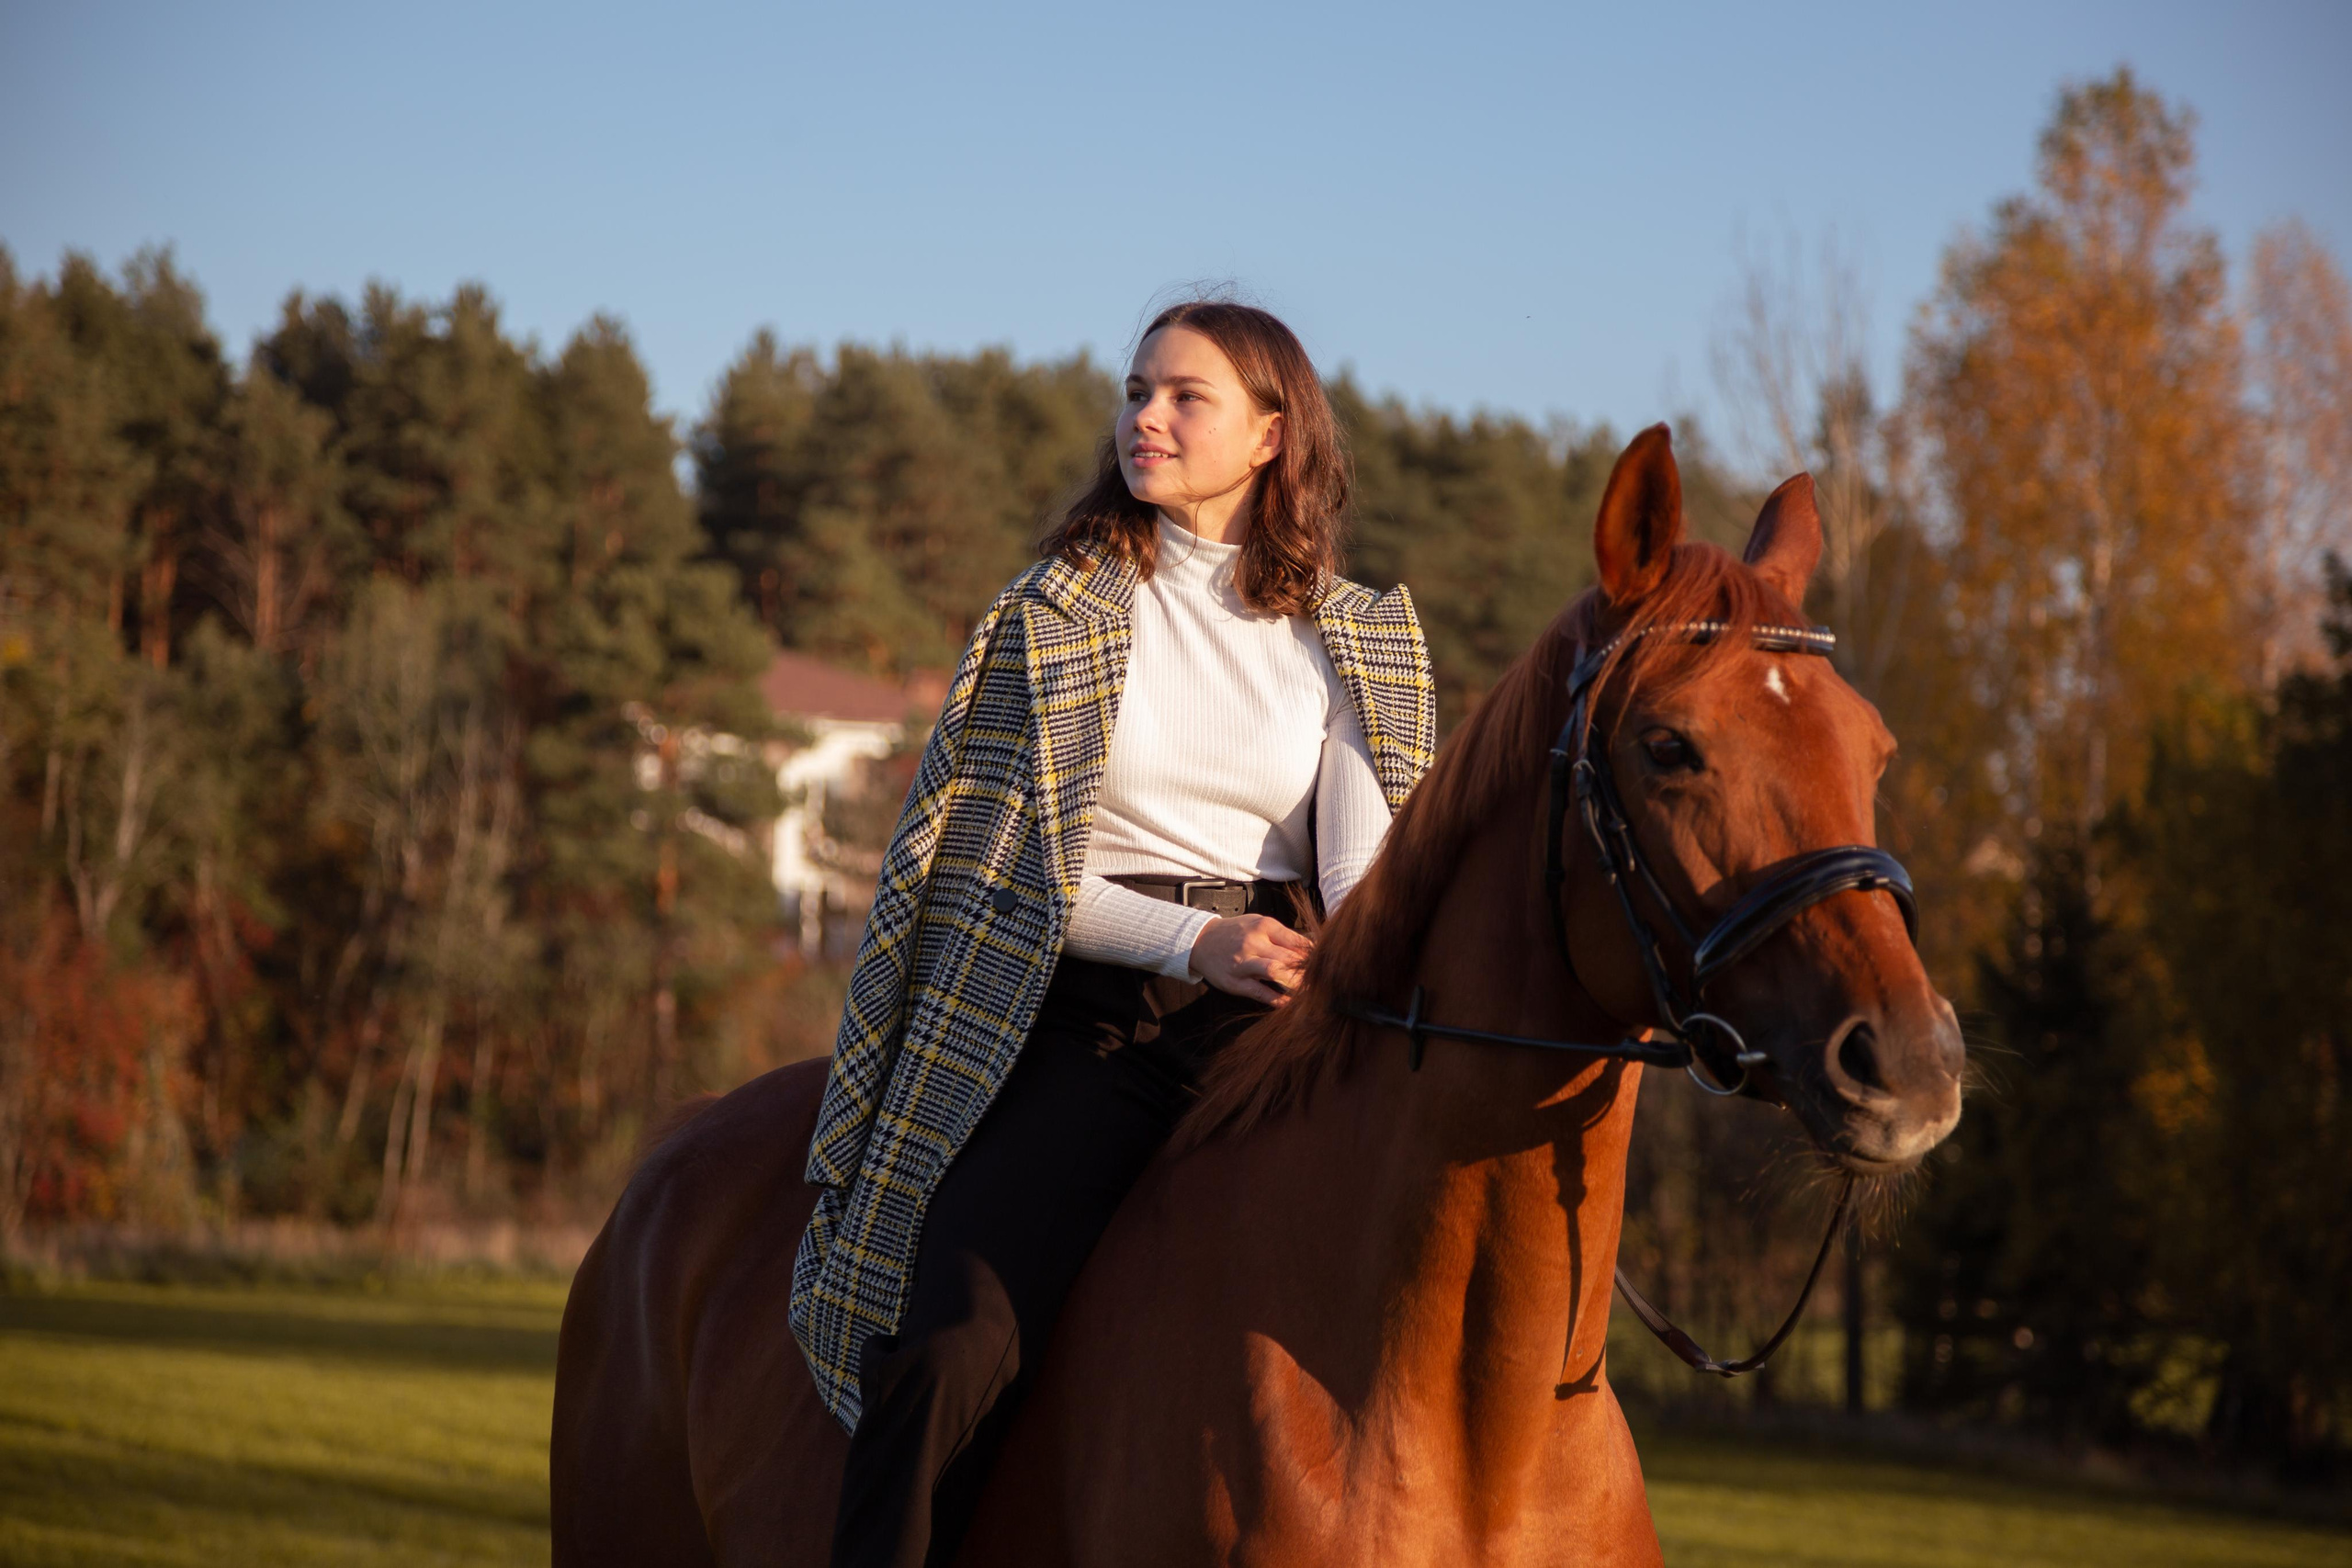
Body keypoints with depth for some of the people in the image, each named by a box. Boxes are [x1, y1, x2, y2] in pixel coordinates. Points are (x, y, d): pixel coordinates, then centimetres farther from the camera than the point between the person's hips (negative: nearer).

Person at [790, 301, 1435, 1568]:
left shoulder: (1350, 636, 11)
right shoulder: (1060, 611, 5)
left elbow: (1363, 859, -2)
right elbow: (1027, 864, 0)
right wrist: (1191, 940, -15)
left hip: (1271, 1010, 3)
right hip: (1087, 1008, -2)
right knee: (954, 1350, -22)